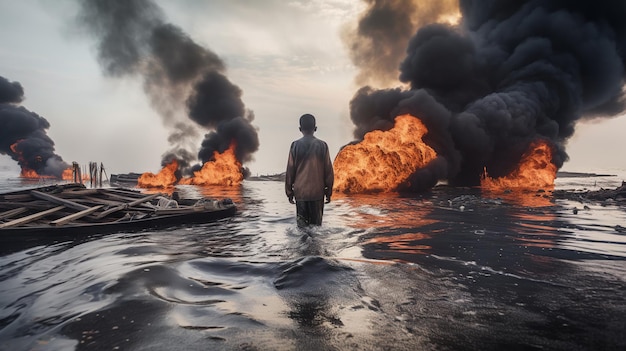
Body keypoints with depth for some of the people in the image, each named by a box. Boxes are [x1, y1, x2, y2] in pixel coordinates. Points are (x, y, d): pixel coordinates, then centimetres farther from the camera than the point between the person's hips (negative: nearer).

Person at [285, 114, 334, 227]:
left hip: (300, 192, 0)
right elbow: (328, 170, 0)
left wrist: (289, 191, 9)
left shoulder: (295, 145, -3)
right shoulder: (322, 145, -2)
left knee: (302, 223, 7)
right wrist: (329, 191, 10)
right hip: (317, 192, 0)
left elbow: (290, 170, 0)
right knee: (316, 223, 7)